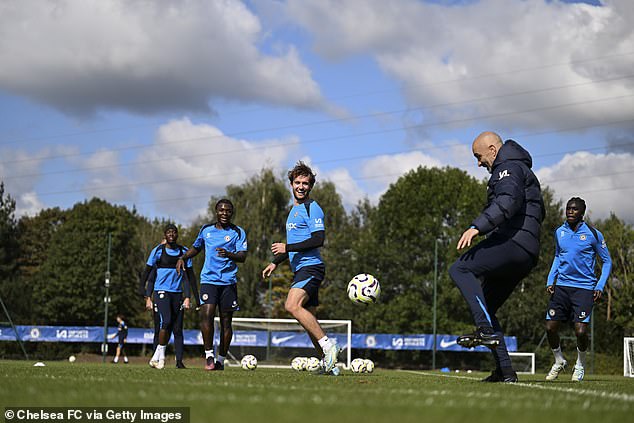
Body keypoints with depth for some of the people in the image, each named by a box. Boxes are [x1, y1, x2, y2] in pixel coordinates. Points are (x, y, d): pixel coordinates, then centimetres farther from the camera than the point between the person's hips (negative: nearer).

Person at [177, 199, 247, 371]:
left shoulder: (238, 232, 4)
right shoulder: (206, 230, 13)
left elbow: (242, 257, -7)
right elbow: (196, 248, 28)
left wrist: (228, 254, -26)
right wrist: (183, 258, 11)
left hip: (229, 281, -1)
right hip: (208, 279, 1)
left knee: (226, 321, 1)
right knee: (206, 314, -17)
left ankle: (221, 359, 11)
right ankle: (209, 355, -9)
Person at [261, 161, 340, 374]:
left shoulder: (312, 208, -7)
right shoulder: (294, 210, 22)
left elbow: (318, 239, -18)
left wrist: (286, 247, -16)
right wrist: (275, 262, 28)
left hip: (311, 267, -10)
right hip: (300, 269, 10)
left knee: (292, 305, -27)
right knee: (309, 319, 8)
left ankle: (327, 344, -25)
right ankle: (329, 362, 12)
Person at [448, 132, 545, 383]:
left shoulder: (509, 167, -2)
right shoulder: (521, 170, 31)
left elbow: (507, 202, -22)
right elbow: (538, 211, 34)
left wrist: (477, 227, -31)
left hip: (512, 243, -10)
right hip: (527, 255, 10)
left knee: (459, 269, -18)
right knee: (485, 307, 10)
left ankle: (486, 330, -30)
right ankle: (505, 371, 4)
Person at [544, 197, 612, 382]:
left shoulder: (593, 234, -4)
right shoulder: (559, 232, 8)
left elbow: (607, 261, 4)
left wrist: (600, 286, -6)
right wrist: (550, 280, 9)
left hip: (584, 288, -4)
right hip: (561, 286, 4)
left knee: (580, 331, -13)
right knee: (550, 327, -4)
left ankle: (580, 365, 14)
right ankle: (559, 361, 21)